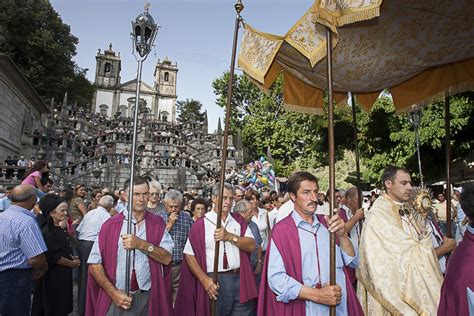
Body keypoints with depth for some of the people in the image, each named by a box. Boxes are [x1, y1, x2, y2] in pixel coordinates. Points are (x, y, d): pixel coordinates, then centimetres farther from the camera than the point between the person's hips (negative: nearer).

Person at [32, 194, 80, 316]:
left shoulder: (61, 229, 6)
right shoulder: (48, 231, -20)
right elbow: (53, 257, -23)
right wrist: (72, 263, -13)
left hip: (63, 274, 8)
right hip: (53, 275, -8)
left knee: (62, 306, 18)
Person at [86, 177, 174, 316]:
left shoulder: (157, 223, -3)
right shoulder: (111, 225, -5)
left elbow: (167, 258, -10)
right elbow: (94, 263, -5)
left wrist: (141, 244, -22)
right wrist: (113, 293, -12)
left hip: (148, 298, 2)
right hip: (117, 299, -1)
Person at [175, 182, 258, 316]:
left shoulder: (239, 220, 7)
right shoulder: (201, 224, -3)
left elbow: (251, 246, -2)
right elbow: (189, 254, -4)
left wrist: (230, 236, -16)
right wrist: (204, 279, -12)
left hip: (241, 280, 3)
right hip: (215, 282, -2)